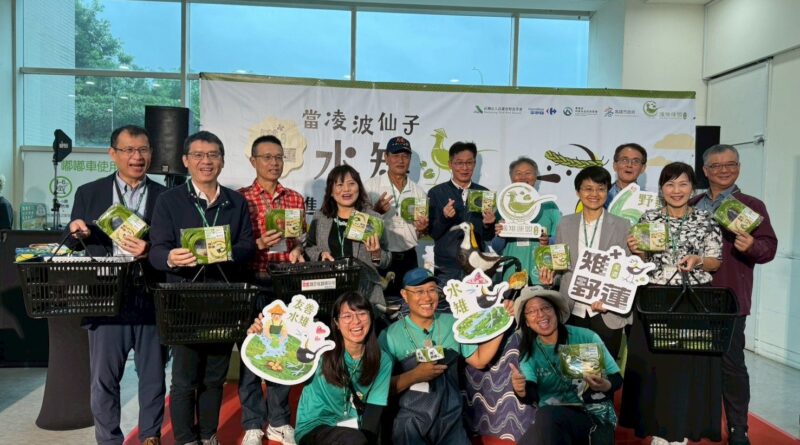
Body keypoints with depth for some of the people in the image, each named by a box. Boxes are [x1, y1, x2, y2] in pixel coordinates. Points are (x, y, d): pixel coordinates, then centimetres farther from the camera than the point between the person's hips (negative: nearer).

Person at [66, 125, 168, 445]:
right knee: (103, 378, 8)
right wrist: (76, 232, -13)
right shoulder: (89, 193, 6)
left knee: (153, 375, 10)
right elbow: (73, 246, 9)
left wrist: (150, 251, -19)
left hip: (151, 299, 0)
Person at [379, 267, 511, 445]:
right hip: (410, 424, -3)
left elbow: (479, 360, 4)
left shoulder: (452, 325, 3)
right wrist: (415, 375, -21)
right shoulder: (390, 336, -7)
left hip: (450, 420, 3)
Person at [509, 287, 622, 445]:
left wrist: (606, 385, -20)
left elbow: (617, 377, 4)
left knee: (546, 416, -32)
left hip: (595, 413, -2)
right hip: (548, 419, 2)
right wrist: (522, 392, -34)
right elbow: (532, 395, -9)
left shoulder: (586, 337, -2)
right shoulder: (528, 352, 6)